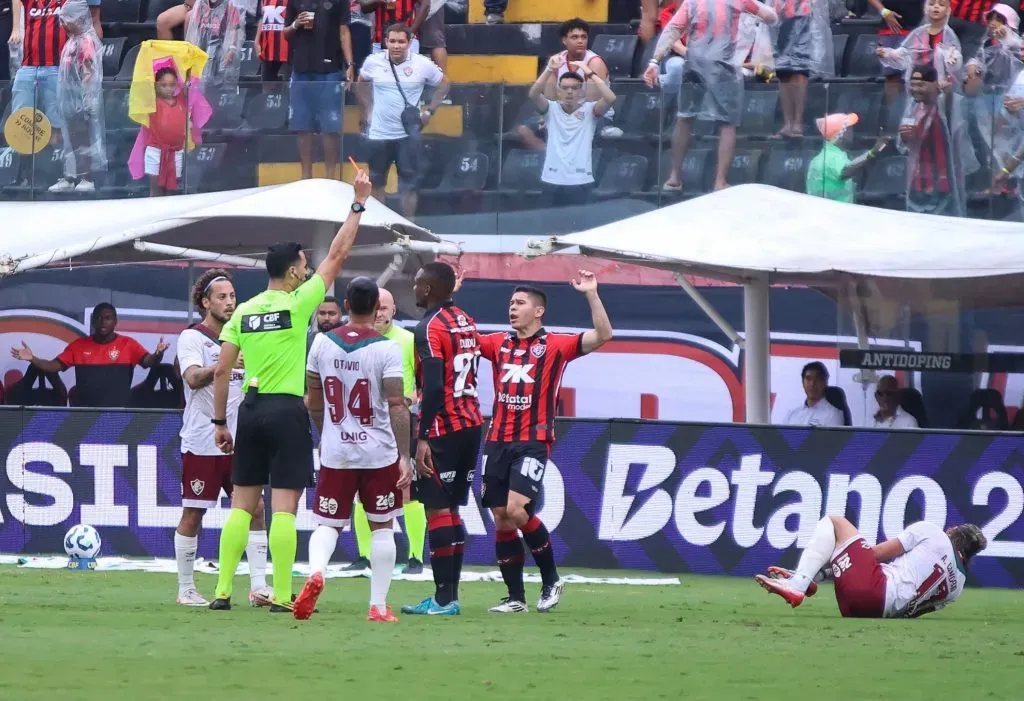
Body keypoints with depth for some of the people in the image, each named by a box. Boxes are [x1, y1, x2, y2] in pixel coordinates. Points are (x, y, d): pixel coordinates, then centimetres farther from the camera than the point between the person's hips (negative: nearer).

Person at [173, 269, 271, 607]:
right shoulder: (191, 338, -6)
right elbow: (194, 378, -23)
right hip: (201, 444, -6)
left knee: (255, 510, -1)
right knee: (192, 515, 0)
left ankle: (259, 588, 0)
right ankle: (186, 590, 9)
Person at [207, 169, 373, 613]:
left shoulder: (243, 312, 7)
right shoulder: (297, 305, -6)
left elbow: (221, 371, 6)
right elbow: (337, 256, -2)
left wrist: (220, 422, 13)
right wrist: (358, 205, 6)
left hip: (251, 410, 5)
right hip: (287, 410, -5)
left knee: (242, 504, 8)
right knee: (284, 507, -5)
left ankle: (222, 590, 4)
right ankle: (282, 595, -8)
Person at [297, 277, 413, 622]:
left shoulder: (323, 343, 0)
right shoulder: (386, 348, -10)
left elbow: (313, 401, 9)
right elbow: (397, 406, -14)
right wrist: (404, 456, -11)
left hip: (335, 452, 2)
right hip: (379, 452, -2)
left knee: (328, 524, 9)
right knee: (381, 526, 11)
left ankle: (315, 571, -22)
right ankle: (378, 605, 10)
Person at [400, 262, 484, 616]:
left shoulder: (429, 328, -13)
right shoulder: (467, 323, 13)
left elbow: (434, 387, -20)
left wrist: (423, 438, -21)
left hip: (443, 428, -8)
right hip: (472, 424, 8)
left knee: (437, 510, -5)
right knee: (451, 509, 13)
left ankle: (444, 598, -8)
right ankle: (449, 596, 13)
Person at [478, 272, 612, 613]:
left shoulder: (554, 346, 1)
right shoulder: (499, 344, 13)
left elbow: (602, 335, -7)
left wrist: (591, 294, -15)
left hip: (533, 441, -5)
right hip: (497, 442, 5)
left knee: (517, 510, -19)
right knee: (501, 518, 3)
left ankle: (551, 579, 1)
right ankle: (515, 597, 11)